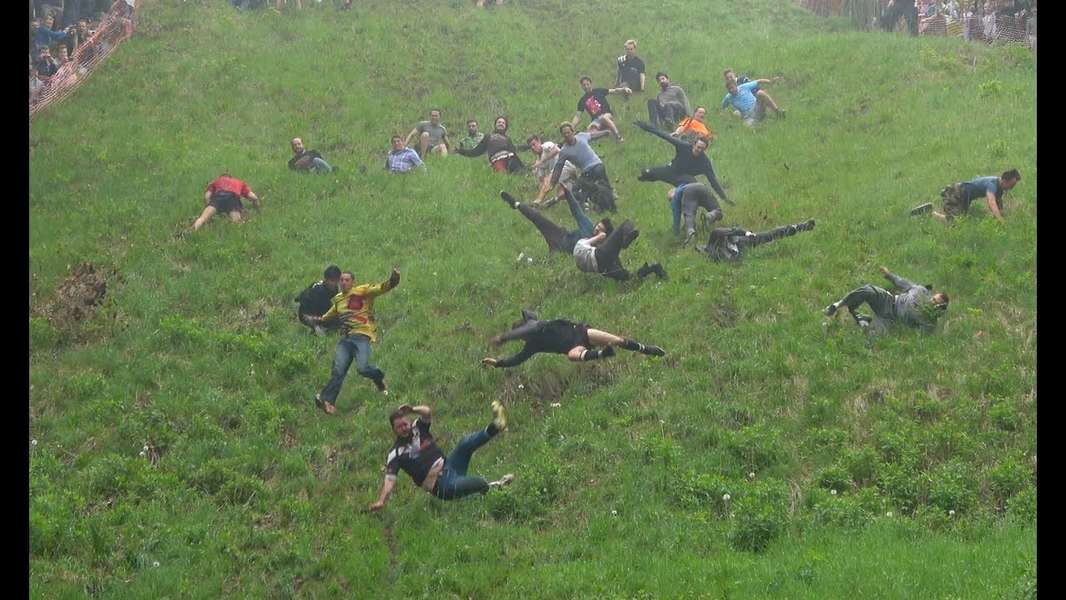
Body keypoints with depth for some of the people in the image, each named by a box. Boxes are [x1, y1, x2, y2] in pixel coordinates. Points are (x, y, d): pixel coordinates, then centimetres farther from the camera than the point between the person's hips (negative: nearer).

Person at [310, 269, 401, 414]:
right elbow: (331, 314, 43)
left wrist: (392, 281, -31)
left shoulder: (362, 291, 0)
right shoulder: (338, 299, 22)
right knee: (338, 370, -6)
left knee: (362, 367, -20)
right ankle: (328, 401, -7)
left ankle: (379, 378, 13)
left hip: (361, 336, -6)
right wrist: (320, 320, 30)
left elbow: (381, 288, -14)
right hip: (345, 338, 6)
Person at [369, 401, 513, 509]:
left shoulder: (417, 428, 9)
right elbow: (389, 479, -14)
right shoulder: (395, 454, -4)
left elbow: (427, 412, -11)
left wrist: (412, 410, -32)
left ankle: (494, 427, -38)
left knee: (465, 444, -21)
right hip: (441, 486, -5)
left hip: (448, 465, 6)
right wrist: (381, 501, -31)